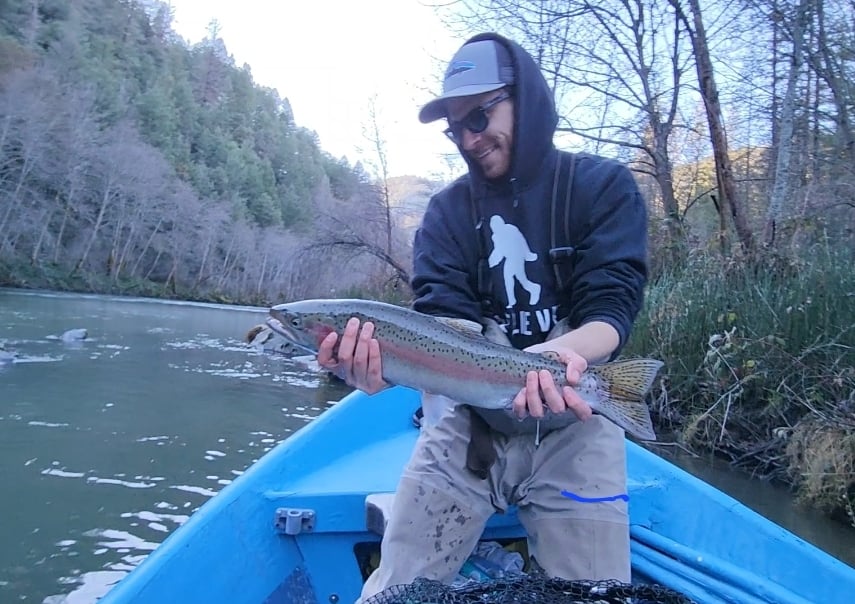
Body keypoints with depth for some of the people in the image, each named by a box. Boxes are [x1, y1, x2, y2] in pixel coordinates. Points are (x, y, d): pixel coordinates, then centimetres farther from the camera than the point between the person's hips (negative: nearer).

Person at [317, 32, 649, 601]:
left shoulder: (604, 186, -3)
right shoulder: (447, 211, 3)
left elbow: (613, 307, -13)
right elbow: (444, 321, -9)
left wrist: (569, 349, -35)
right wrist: (386, 358, -31)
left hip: (573, 425, -1)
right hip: (468, 420, 2)